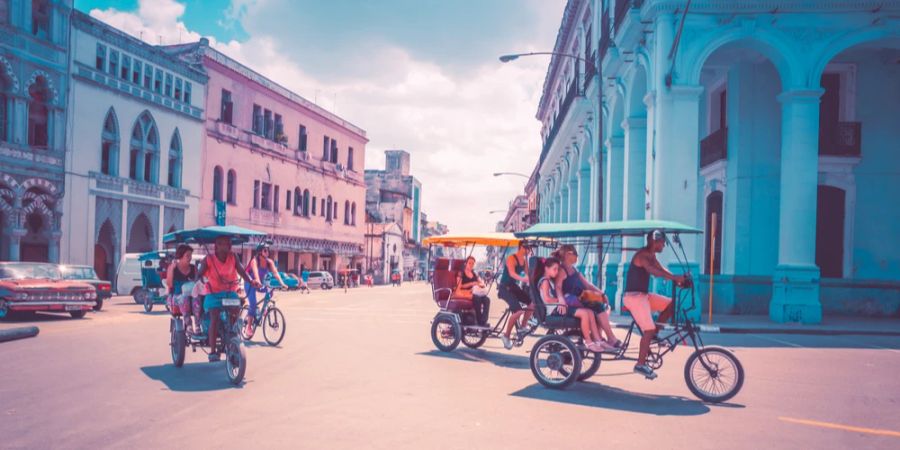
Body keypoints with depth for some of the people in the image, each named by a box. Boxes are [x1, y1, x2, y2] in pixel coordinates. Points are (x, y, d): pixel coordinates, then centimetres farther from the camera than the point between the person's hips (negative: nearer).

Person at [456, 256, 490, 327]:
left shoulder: (474, 274, 20)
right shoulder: (461, 273, 4)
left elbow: (483, 284, 15)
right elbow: (458, 287, -8)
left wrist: (478, 284, -10)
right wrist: (471, 284, -14)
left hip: (473, 293, 5)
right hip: (464, 294, -5)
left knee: (486, 299, -25)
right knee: (477, 299, -36)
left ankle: (484, 321, -35)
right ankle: (479, 321, -35)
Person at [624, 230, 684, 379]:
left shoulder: (651, 255, 14)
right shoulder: (642, 255, -18)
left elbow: (662, 270, 8)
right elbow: (653, 271, -34)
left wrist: (678, 280, -7)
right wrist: (674, 277, -41)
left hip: (643, 295, 9)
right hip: (634, 296, -9)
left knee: (671, 305, 7)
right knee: (649, 330, -12)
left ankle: (654, 335, 13)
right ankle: (640, 364, -3)